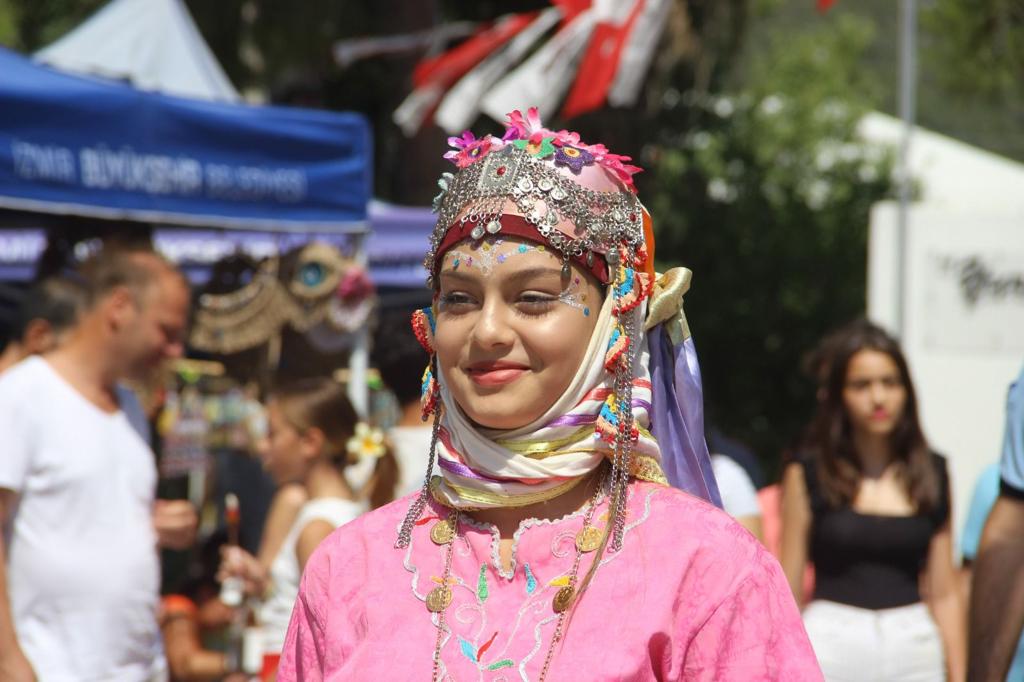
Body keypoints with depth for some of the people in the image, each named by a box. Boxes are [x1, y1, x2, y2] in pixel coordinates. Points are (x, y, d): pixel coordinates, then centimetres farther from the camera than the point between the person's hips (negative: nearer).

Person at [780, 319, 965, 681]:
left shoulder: (931, 474, 10)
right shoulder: (808, 474, 3)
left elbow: (944, 593, 12)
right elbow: (788, 591, 3)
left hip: (915, 650, 2)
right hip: (831, 645, -2)